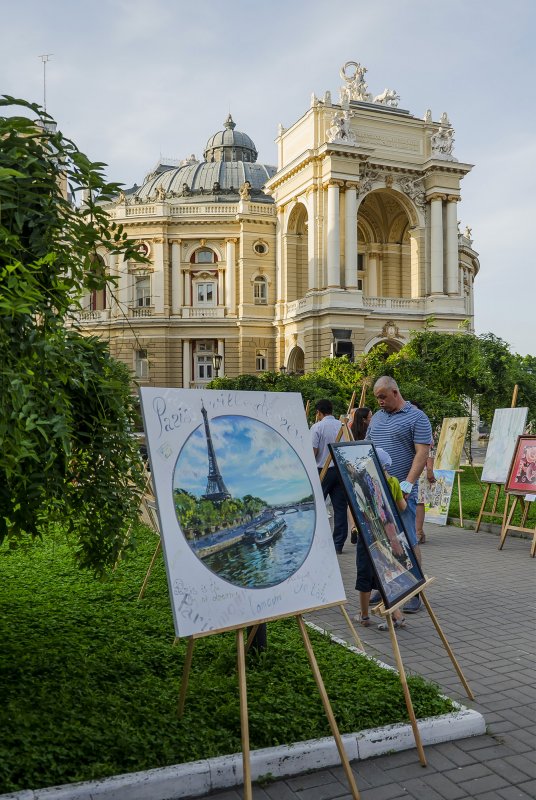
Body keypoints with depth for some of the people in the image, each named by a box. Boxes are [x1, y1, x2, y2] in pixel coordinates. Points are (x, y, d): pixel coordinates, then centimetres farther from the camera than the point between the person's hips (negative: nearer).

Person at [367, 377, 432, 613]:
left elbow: (422, 452, -12)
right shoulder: (377, 418, 16)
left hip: (401, 492, -6)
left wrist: (408, 483, -20)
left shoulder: (417, 417, -5)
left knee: (408, 541, -3)